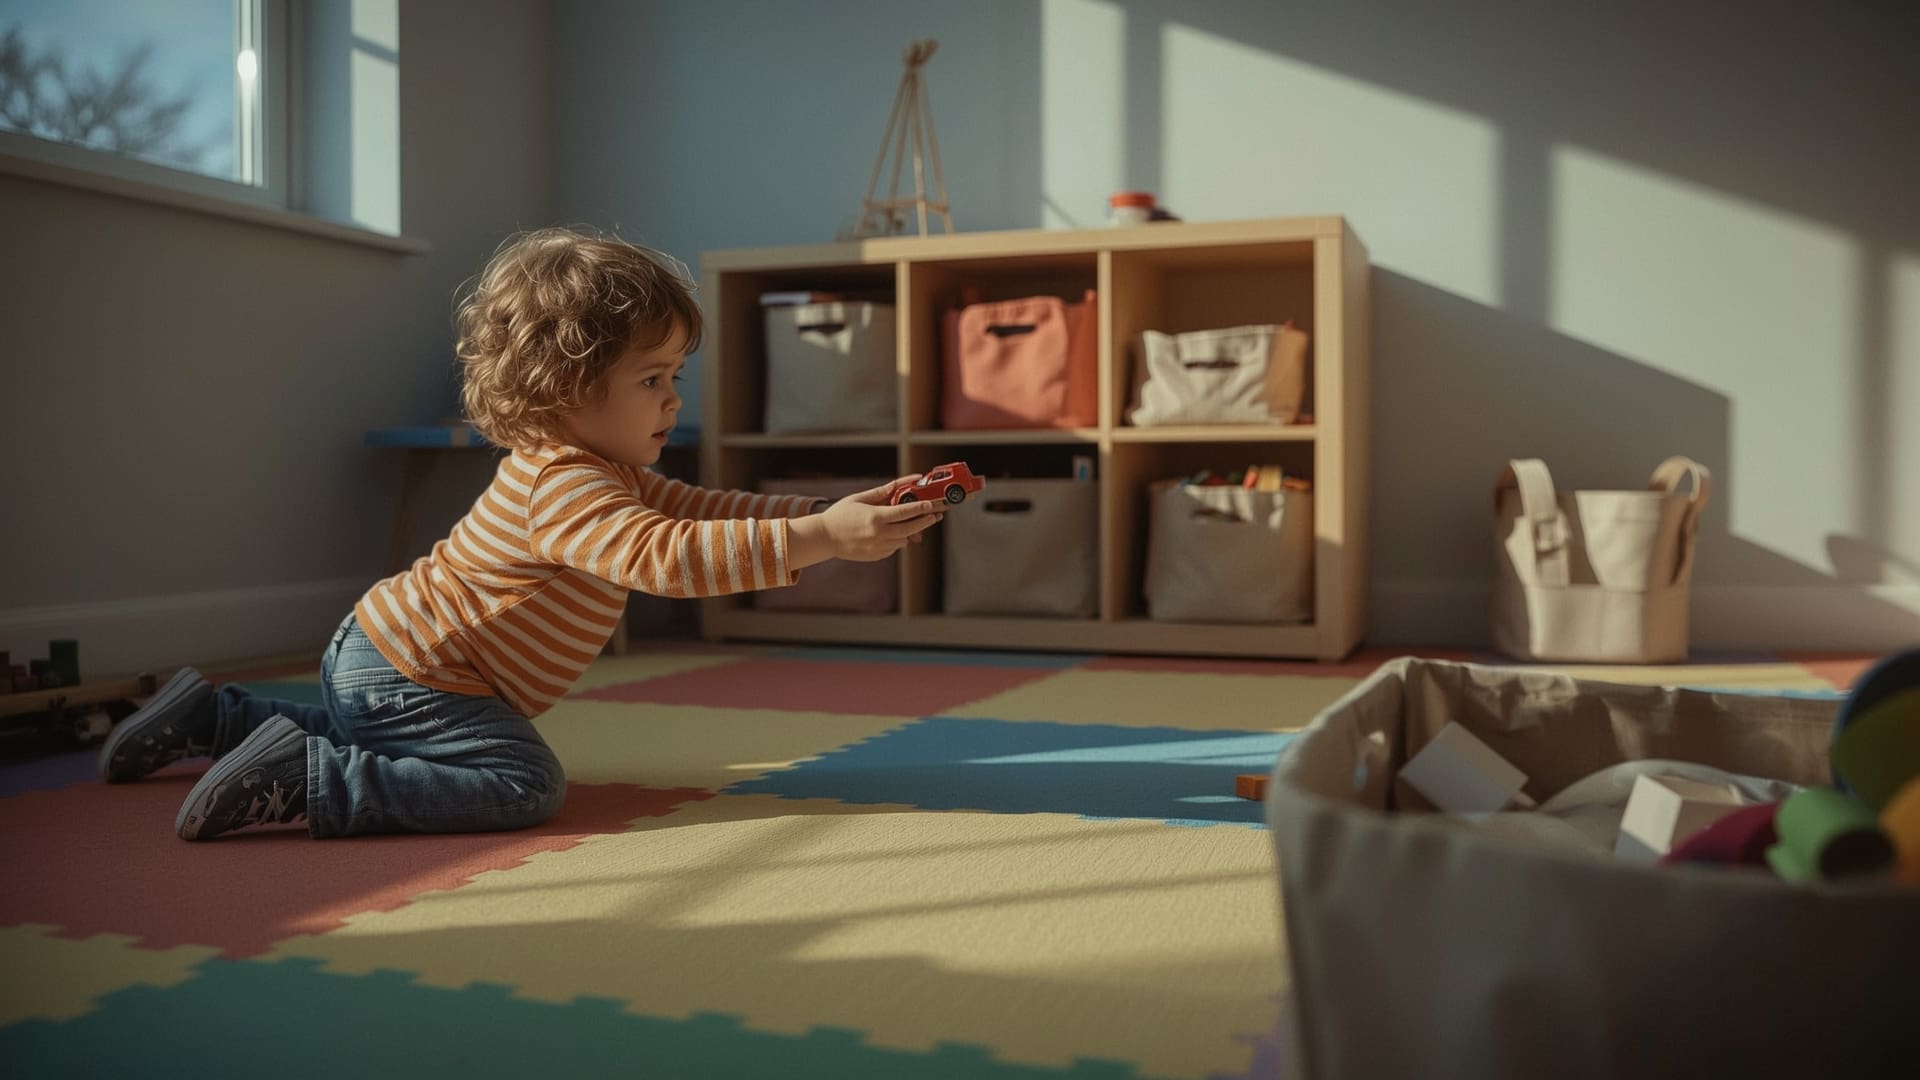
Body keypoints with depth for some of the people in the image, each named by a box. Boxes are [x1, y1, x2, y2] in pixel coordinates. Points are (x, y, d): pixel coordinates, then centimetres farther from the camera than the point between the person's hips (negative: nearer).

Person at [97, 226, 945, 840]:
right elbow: (666, 557, -44)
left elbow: (702, 511, 3)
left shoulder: (608, 473, 4)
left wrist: (831, 513, -10)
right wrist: (820, 540, -46)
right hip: (408, 675, -11)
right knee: (523, 785, -24)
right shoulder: (566, 487, -31)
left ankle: (214, 717, 35)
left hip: (381, 655, 11)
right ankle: (302, 780, -20)